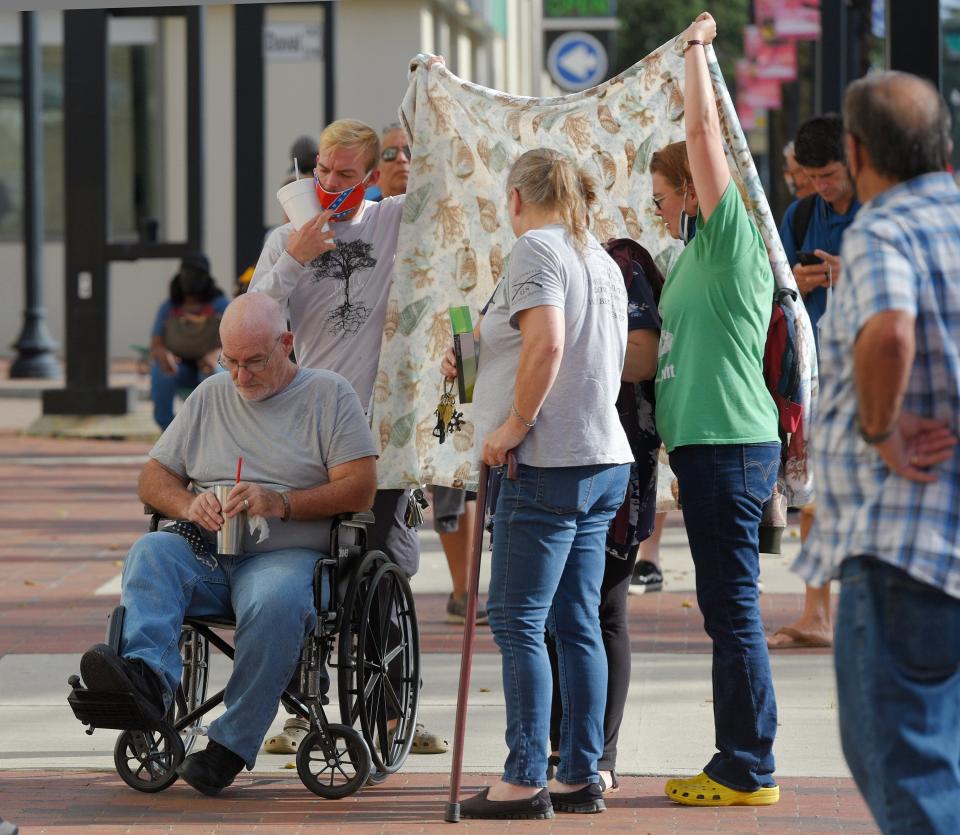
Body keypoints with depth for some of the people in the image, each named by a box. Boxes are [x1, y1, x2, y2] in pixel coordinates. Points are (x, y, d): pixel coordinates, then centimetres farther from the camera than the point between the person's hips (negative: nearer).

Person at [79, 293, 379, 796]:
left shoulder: (329, 395, 8)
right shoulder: (211, 396, 21)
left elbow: (360, 489, -2)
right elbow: (152, 479, 19)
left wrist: (281, 503, -15)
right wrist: (190, 505, -4)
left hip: (286, 554, -4)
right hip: (204, 552, 4)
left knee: (274, 602, -38)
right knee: (148, 554, -29)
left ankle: (231, 744, -32)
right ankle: (148, 675, -54)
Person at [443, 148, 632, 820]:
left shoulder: (535, 249, -9)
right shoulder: (602, 260, 18)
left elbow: (546, 343, -23)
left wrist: (515, 423, -16)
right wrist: (480, 362, 27)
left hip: (548, 463, -9)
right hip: (604, 459, 9)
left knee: (517, 621, -6)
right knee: (578, 624, 10)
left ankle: (526, 780, -8)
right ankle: (581, 776, 11)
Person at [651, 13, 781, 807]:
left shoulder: (731, 239, -7)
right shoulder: (699, 256, 20)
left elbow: (705, 131, -12)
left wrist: (696, 49, -4)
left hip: (729, 444, -10)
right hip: (708, 443, 10)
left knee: (733, 604, -8)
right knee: (726, 606, 11)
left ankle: (749, 770, -5)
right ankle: (737, 763, 16)